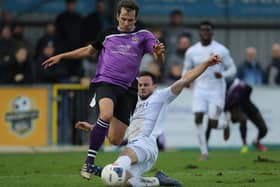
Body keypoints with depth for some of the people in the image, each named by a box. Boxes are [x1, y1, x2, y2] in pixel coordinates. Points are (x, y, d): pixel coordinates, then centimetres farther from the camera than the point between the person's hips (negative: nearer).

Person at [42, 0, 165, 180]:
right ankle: (89, 161, -26)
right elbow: (89, 50, 26)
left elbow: (159, 59, -6)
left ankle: (91, 129, 33)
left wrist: (159, 52, -31)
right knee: (106, 115, -35)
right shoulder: (108, 34, 11)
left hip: (127, 89, 1)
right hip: (105, 82, -1)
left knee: (116, 141, -2)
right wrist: (61, 56, 24)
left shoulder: (143, 35, 5)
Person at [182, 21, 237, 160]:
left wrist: (223, 74, -21)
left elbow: (232, 69, 1)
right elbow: (186, 69, 14)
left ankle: (224, 125, 30)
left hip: (217, 91, -2)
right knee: (198, 119, -14)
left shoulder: (221, 50, -5)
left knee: (213, 123, -8)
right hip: (200, 90, 2)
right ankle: (204, 152, -4)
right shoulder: (192, 51, 3)